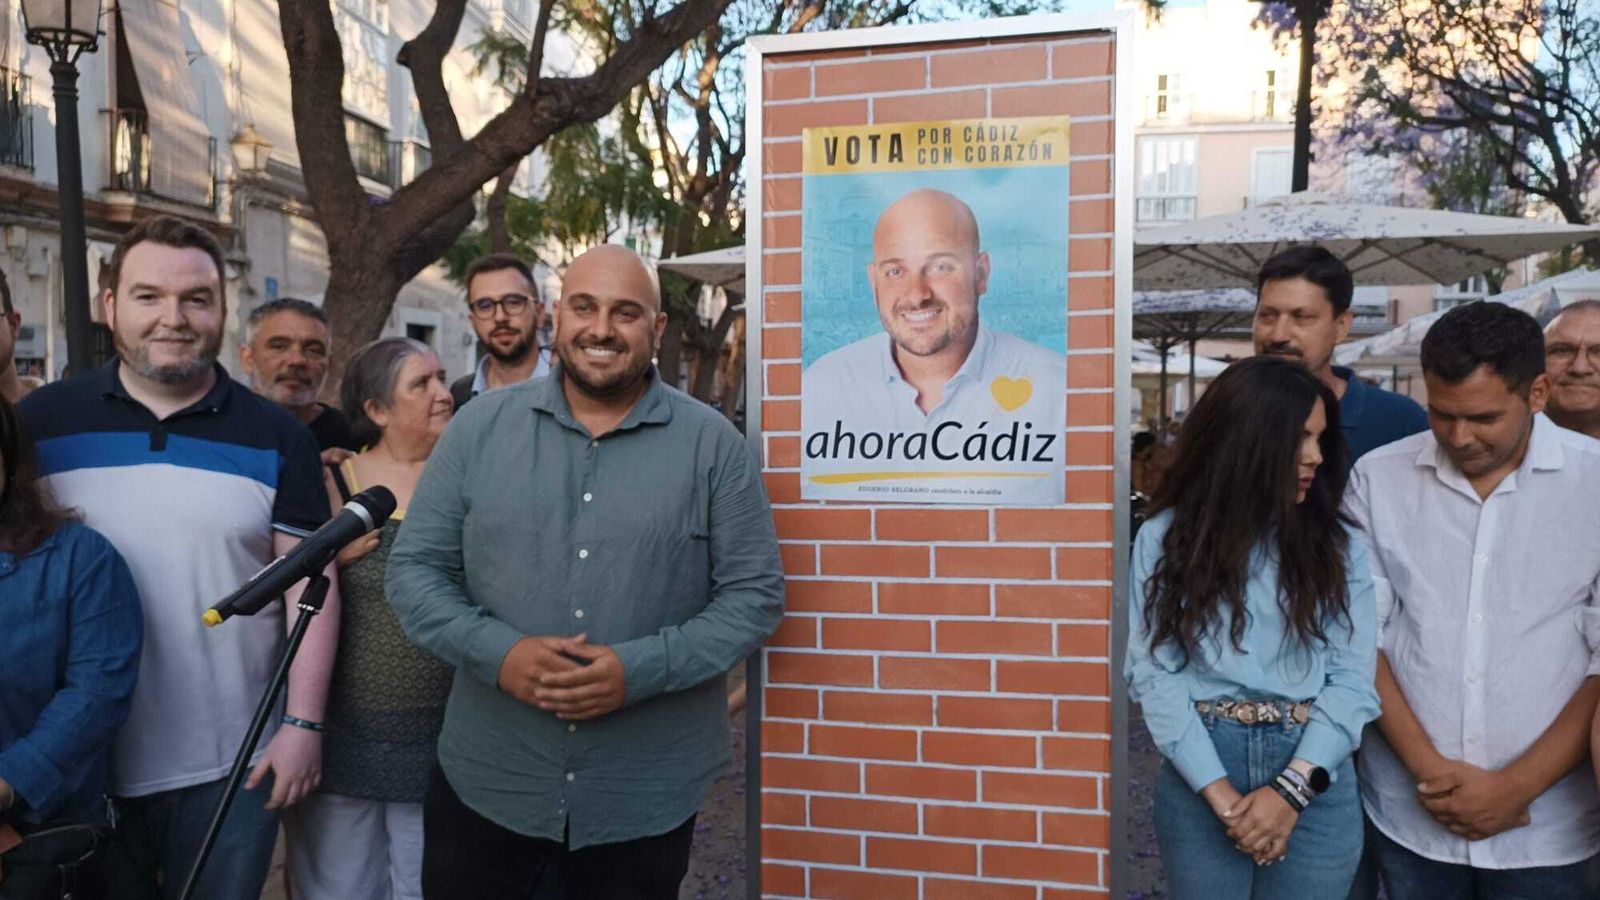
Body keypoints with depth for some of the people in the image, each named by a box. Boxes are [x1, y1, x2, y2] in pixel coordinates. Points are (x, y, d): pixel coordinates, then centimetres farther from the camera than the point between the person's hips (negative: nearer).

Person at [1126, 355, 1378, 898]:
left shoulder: (1340, 547, 4)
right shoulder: (1166, 539, -1)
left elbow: (1353, 679, -3)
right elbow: (1154, 672, -7)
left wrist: (1290, 789, -15)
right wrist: (1223, 796, -14)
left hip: (1315, 782, 1)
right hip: (1198, 779, -1)